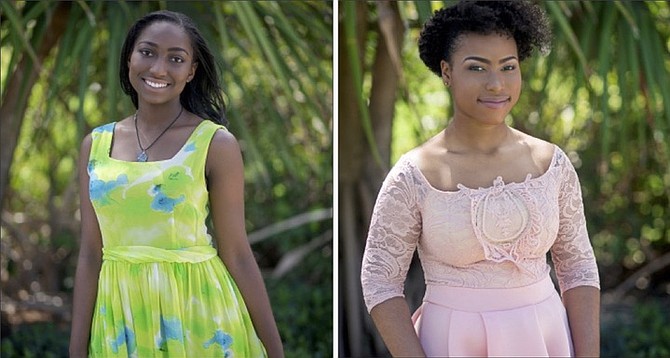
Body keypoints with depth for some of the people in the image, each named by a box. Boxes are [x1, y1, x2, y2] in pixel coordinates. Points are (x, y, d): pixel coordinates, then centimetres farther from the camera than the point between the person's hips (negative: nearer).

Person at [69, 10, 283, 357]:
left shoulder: (215, 143, -7)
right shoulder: (96, 144, 4)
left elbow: (237, 255, -5)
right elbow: (90, 254, 5)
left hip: (199, 316, -3)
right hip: (120, 321, 3)